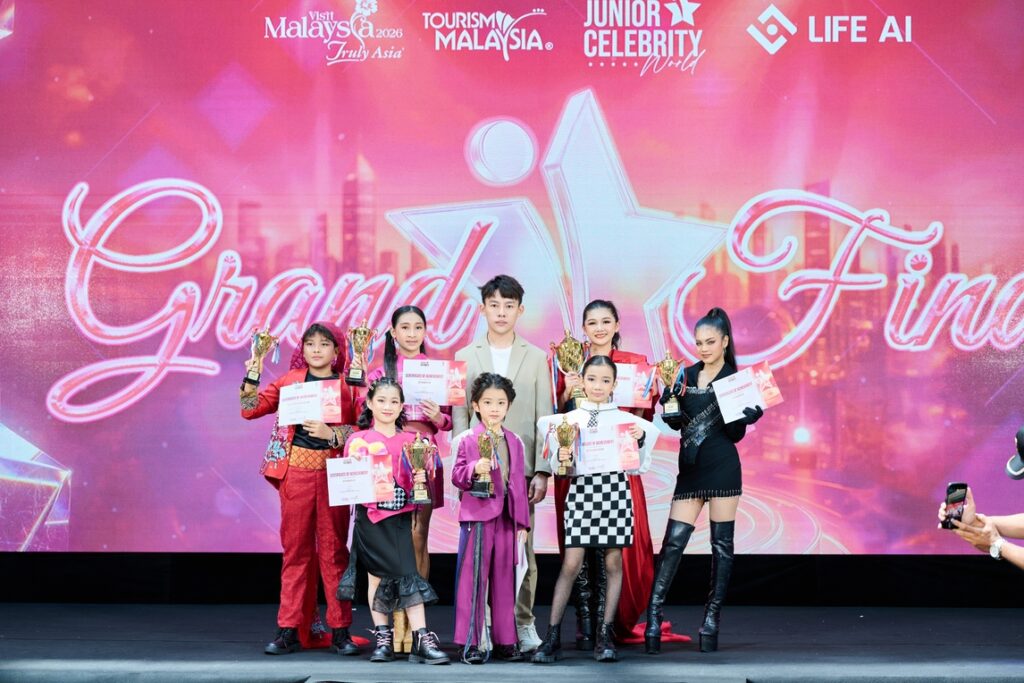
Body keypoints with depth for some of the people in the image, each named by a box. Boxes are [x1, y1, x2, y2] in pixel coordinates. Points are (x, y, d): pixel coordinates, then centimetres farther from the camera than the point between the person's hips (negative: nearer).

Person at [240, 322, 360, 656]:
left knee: (334, 548, 1)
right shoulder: (290, 380, 8)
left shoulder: (348, 386, 5)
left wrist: (331, 434, -19)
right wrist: (252, 378, -9)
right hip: (296, 469, 1)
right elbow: (250, 410, 5)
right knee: (295, 547, 4)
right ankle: (290, 629, 8)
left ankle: (340, 631, 6)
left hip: (333, 471, -1)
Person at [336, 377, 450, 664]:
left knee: (405, 572, -8)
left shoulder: (410, 440, 11)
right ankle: (382, 637, 9)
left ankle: (421, 639, -10)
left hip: (400, 515, 1)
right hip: (370, 515, -1)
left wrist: (420, 479, -7)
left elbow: (418, 477, 14)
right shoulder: (358, 441, 4)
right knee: (377, 576, 2)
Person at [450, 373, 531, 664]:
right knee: (473, 578, -2)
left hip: (506, 518, 4)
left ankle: (505, 640, 15)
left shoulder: (514, 442, 12)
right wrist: (474, 469, -23)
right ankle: (470, 643, 3)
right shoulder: (466, 440, 0)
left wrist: (522, 521, 11)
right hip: (477, 515, -4)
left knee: (505, 579, 8)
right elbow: (456, 476, -2)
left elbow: (519, 483, 14)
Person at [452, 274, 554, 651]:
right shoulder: (465, 358, 9)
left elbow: (544, 418, 5)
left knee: (522, 548, 1)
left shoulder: (536, 358, 10)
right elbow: (459, 416, 6)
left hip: (520, 468, 0)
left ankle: (523, 623, 10)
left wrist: (541, 471, -3)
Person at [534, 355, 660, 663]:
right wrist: (561, 458, -13)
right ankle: (552, 637, -3)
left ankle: (606, 636, 8)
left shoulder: (626, 420, 9)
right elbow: (563, 469, 8)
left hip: (616, 490, 1)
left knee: (613, 561, 1)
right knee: (571, 563, -7)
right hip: (581, 490, -1)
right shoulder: (569, 420, 7)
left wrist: (640, 440, -6)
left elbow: (637, 466, 9)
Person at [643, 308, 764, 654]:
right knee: (673, 541, -2)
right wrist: (669, 405, -6)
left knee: (721, 544, 3)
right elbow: (677, 423, 14)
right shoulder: (688, 375, 9)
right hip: (689, 467, 4)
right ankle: (653, 618, -5)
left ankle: (712, 620, 9)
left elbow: (735, 434, -3)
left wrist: (747, 418, -23)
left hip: (723, 467, -3)